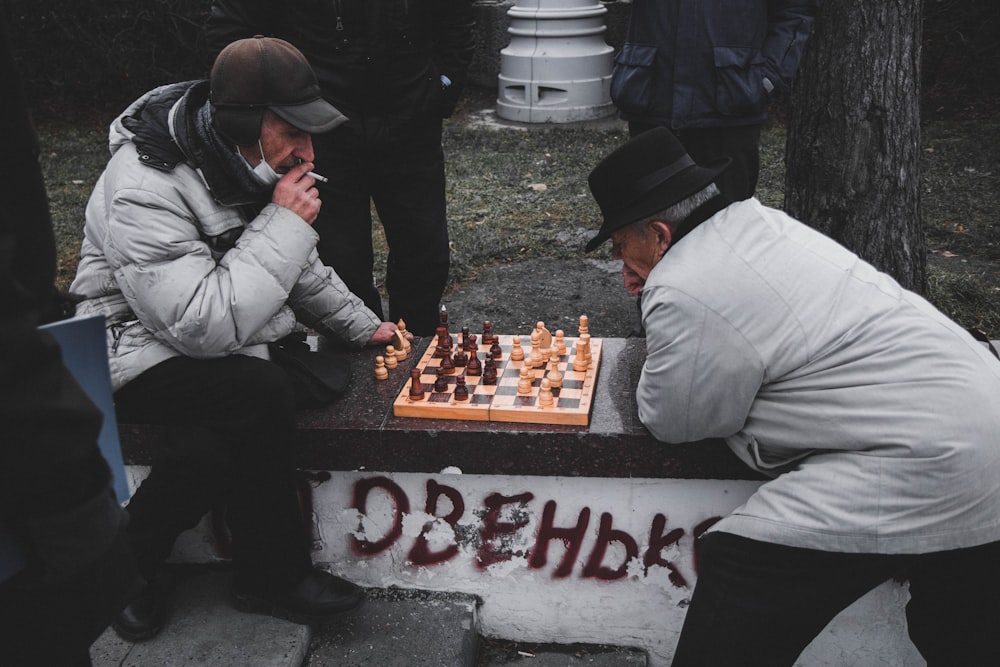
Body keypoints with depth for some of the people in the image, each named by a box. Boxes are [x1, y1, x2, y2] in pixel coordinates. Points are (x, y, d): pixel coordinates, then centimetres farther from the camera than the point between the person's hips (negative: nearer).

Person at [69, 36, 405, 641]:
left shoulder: (250, 161, -1)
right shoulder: (145, 191, -26)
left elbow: (301, 267, 17)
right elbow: (201, 328, -32)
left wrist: (362, 326, 14)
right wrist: (284, 224, -29)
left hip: (224, 348, 7)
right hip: (147, 355, -7)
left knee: (214, 451, -23)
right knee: (263, 394, -30)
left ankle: (133, 561, 3)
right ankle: (276, 574, -10)